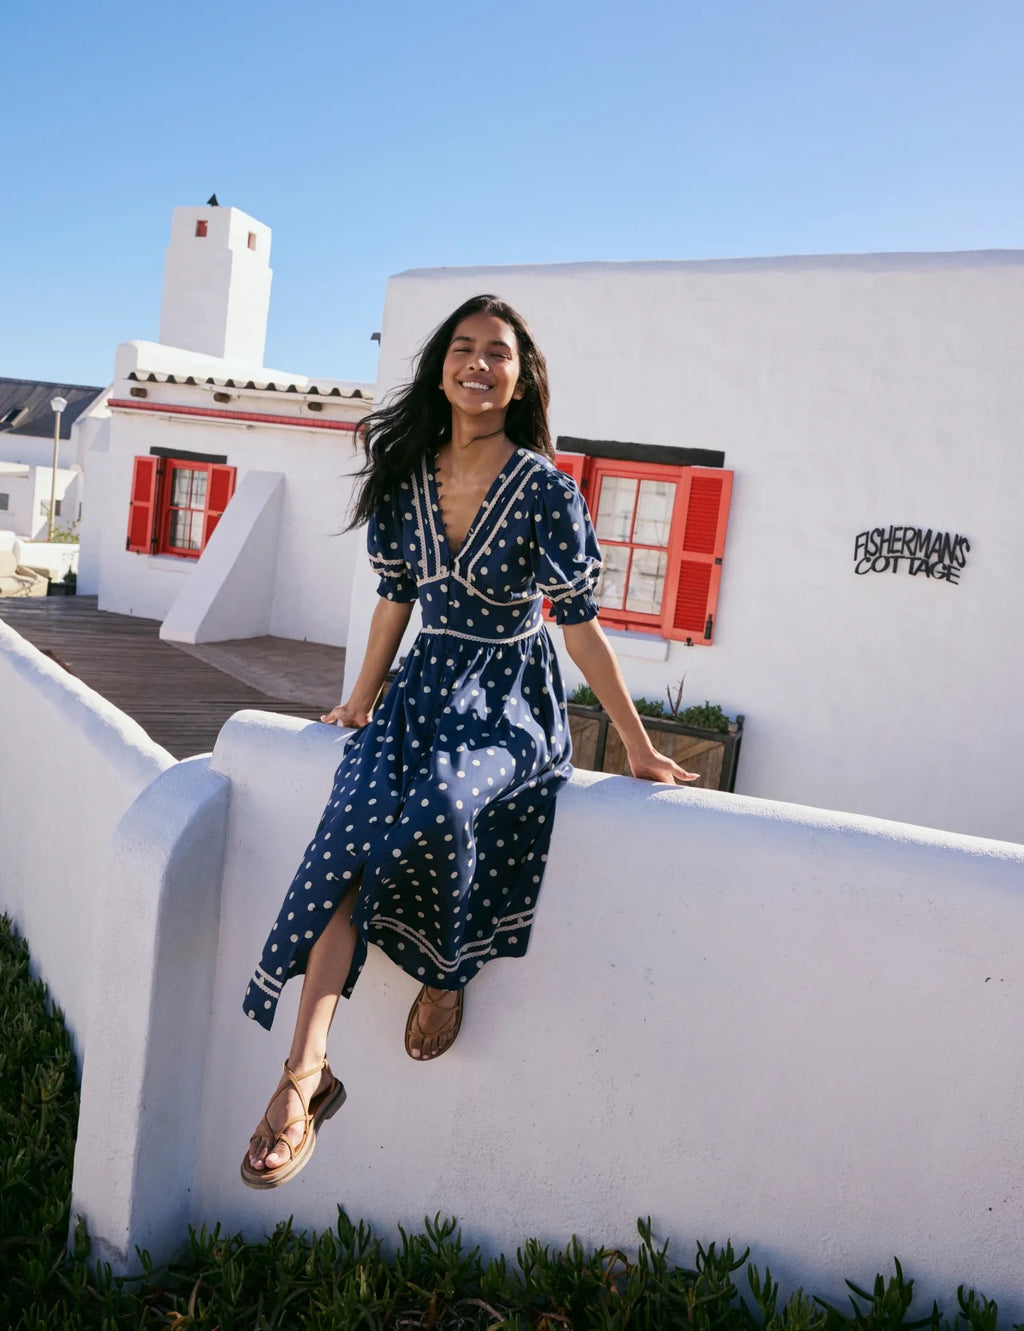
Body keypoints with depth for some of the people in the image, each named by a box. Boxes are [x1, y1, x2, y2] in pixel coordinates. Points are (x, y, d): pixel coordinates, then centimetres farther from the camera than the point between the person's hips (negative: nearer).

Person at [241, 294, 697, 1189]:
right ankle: (306, 1072, -22)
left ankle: (445, 974, -2)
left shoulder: (544, 488, -8)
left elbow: (580, 621, -6)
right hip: (426, 687, 4)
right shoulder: (406, 474, 5)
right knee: (354, 833, -22)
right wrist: (363, 700, 21)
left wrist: (637, 747, -4)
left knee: (435, 811, -33)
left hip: (511, 698, -4)